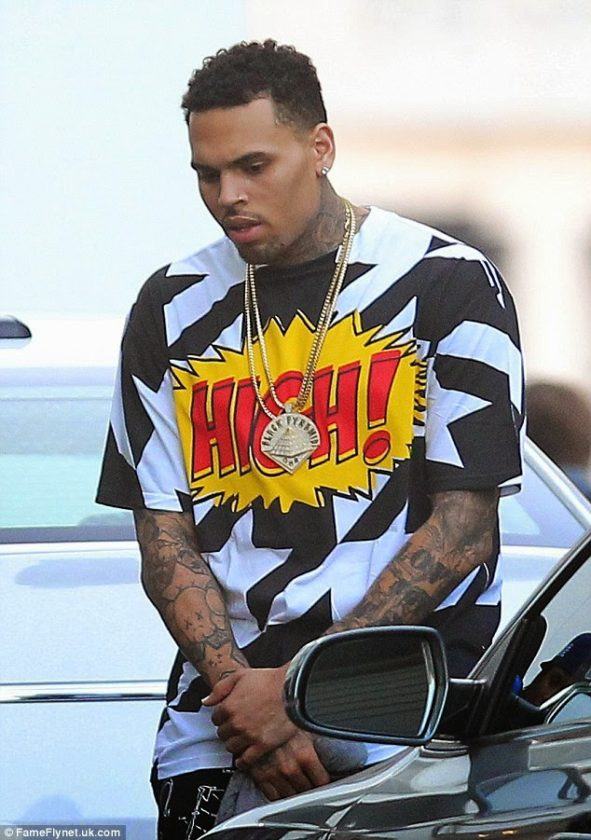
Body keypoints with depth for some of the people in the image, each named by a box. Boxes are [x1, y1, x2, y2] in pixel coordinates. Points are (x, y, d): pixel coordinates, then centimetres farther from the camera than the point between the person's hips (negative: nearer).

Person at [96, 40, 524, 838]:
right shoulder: (171, 308, 13)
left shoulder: (449, 284, 2)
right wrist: (242, 693, -9)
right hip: (224, 680, 3)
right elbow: (164, 539, 9)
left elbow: (465, 526, -3)